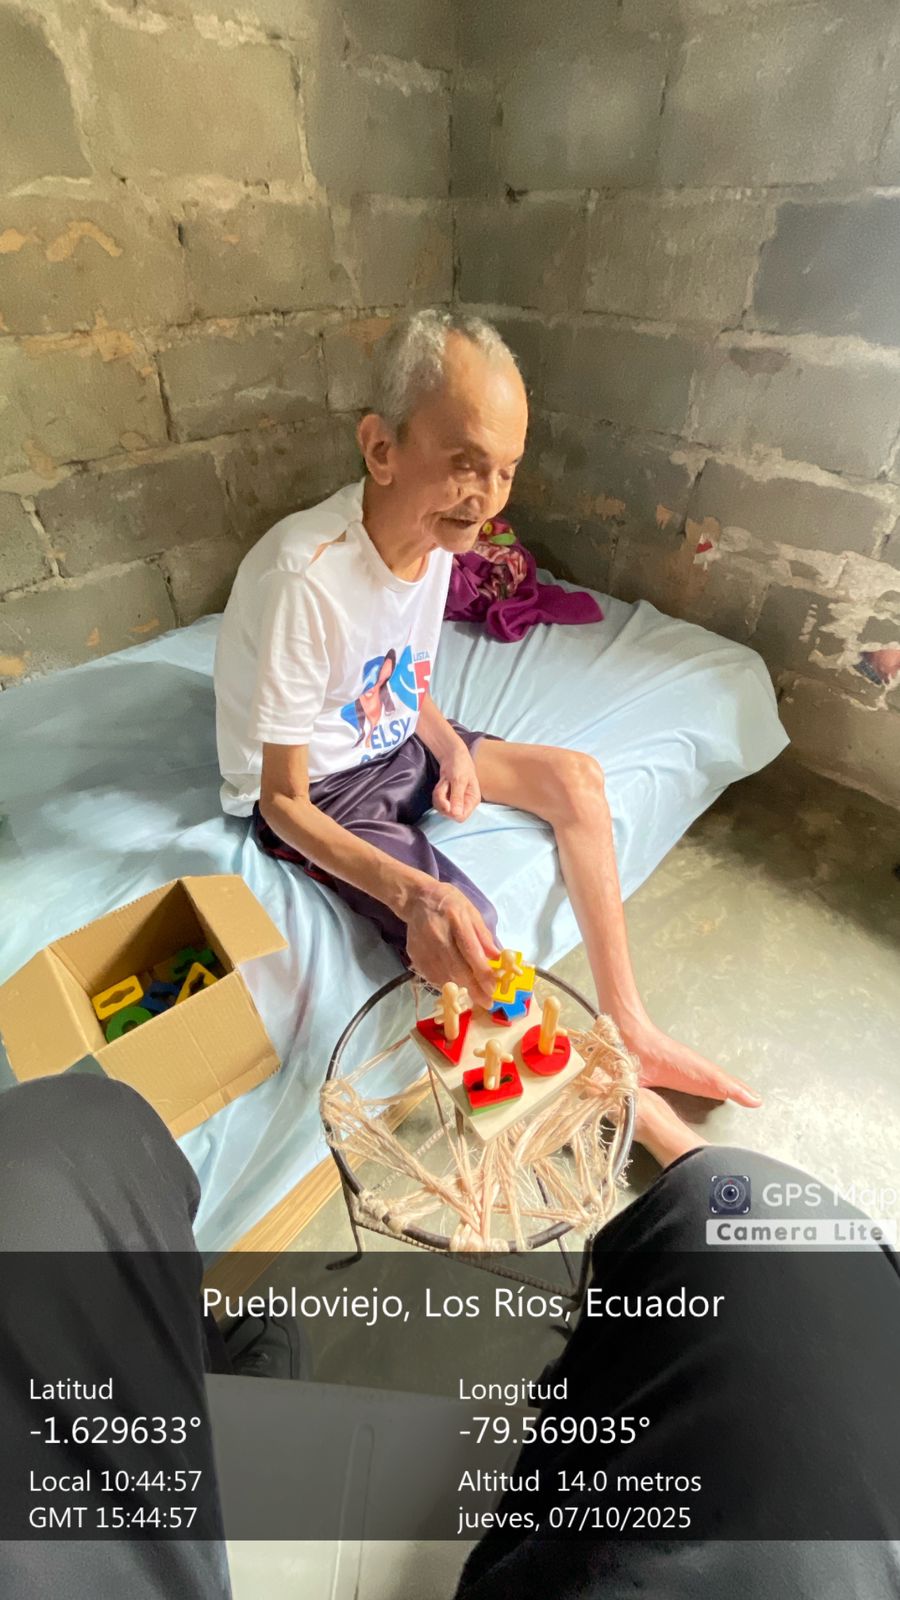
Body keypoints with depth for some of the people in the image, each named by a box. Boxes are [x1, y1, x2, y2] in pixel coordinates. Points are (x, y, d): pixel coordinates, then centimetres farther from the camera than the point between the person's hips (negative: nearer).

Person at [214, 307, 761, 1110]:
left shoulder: (435, 531, -9)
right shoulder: (304, 578, -32)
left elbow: (406, 679, 7)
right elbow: (283, 800, -25)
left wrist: (447, 742, -14)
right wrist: (412, 890, -40)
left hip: (393, 747, 7)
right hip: (311, 793, -7)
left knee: (576, 778, -4)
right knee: (463, 930, -26)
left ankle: (629, 1029, 6)